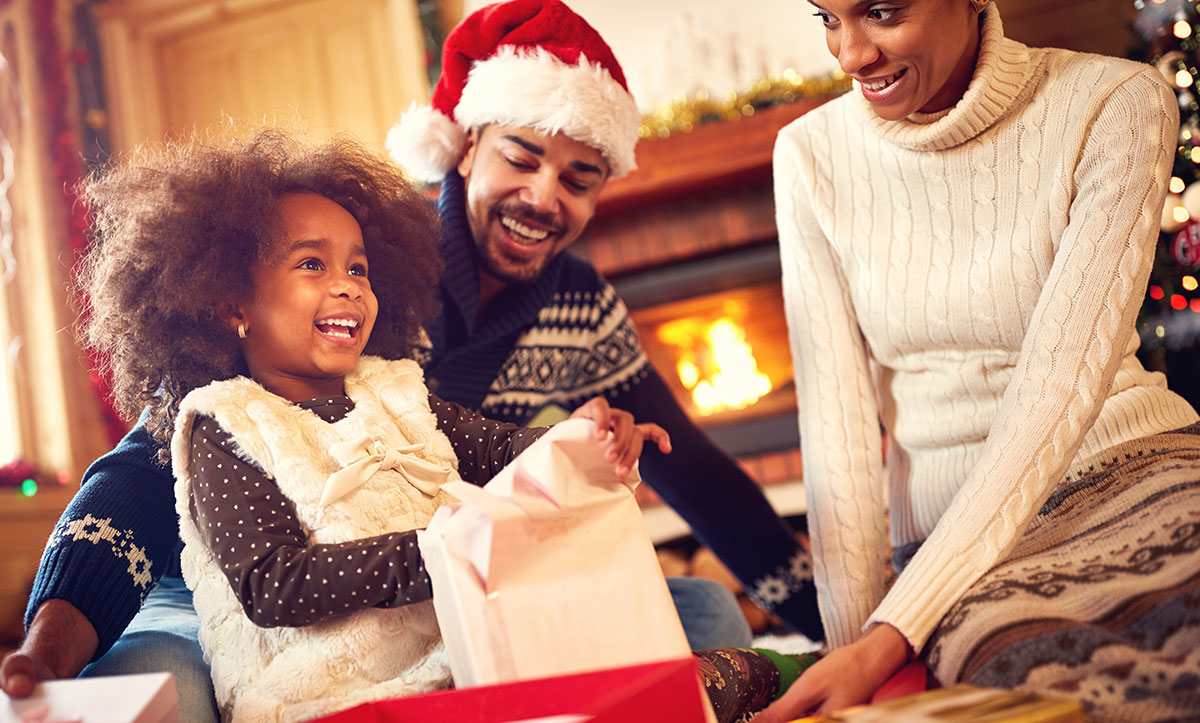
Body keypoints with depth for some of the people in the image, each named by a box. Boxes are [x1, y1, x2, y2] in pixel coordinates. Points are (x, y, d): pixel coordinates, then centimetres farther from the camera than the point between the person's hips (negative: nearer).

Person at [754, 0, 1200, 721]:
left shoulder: (1117, 104, -9)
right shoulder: (812, 155, 0)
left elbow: (1062, 380, -18)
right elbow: (834, 412, -2)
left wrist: (887, 640, -25)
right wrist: (853, 641, -12)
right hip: (943, 525, 1)